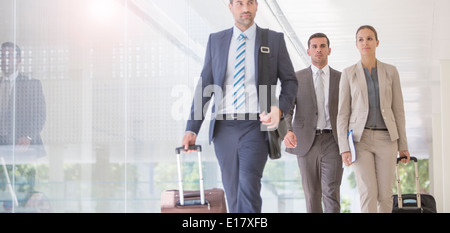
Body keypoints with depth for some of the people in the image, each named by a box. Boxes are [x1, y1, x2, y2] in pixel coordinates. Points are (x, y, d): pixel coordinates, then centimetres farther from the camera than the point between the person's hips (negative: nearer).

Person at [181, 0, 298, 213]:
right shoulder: (216, 41, 10)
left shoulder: (274, 40, 5)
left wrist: (280, 109, -12)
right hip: (224, 126, 3)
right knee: (232, 192, 7)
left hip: (256, 126, -2)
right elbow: (204, 86, 9)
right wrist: (192, 129, 2)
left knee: (249, 184, -20)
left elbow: (290, 81, 8)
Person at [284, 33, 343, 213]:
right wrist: (287, 131, -26)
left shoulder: (341, 79, 8)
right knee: (312, 193, 8)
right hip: (306, 142, 1)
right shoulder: (296, 79, 6)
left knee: (331, 192, -12)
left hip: (332, 141, -1)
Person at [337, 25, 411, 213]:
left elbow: (398, 109, 7)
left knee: (385, 196, -1)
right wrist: (344, 148, -9)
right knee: (368, 193, -14)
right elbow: (343, 113, 0)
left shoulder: (391, 71, 6)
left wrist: (403, 145, 4)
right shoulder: (348, 74, 2)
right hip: (360, 139, -1)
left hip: (385, 139, 2)